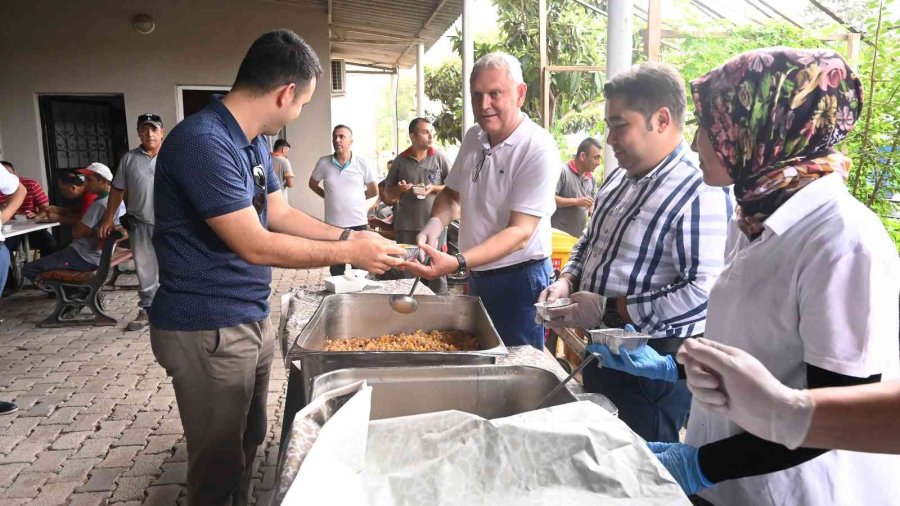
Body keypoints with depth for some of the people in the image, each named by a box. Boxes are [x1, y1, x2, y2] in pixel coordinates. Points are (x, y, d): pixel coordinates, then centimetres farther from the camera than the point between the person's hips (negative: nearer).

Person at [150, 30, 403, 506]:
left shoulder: (252, 140, 6)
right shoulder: (203, 142, -24)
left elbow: (279, 213, 14)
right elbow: (254, 246, -25)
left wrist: (350, 236, 5)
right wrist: (349, 253, -17)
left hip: (251, 320, 9)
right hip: (207, 330, -9)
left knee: (248, 441, 23)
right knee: (219, 464, 8)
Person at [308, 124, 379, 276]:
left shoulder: (361, 163, -3)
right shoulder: (324, 162, -1)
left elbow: (374, 191, 7)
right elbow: (313, 184, 15)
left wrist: (356, 198, 10)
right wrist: (329, 196, 6)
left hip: (359, 223, -1)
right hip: (333, 225, 1)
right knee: (336, 271, 12)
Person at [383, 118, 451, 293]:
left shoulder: (439, 158, 2)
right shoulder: (400, 160, 6)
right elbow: (388, 191, 13)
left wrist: (433, 189, -12)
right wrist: (399, 189, -8)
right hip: (406, 225, 2)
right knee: (407, 272, 10)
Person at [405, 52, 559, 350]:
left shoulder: (538, 149, -20)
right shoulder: (473, 137, 2)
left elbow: (520, 232, -25)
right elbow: (452, 194, 15)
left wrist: (456, 263, -37)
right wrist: (436, 223, -8)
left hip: (519, 279, -7)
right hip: (477, 275, 7)